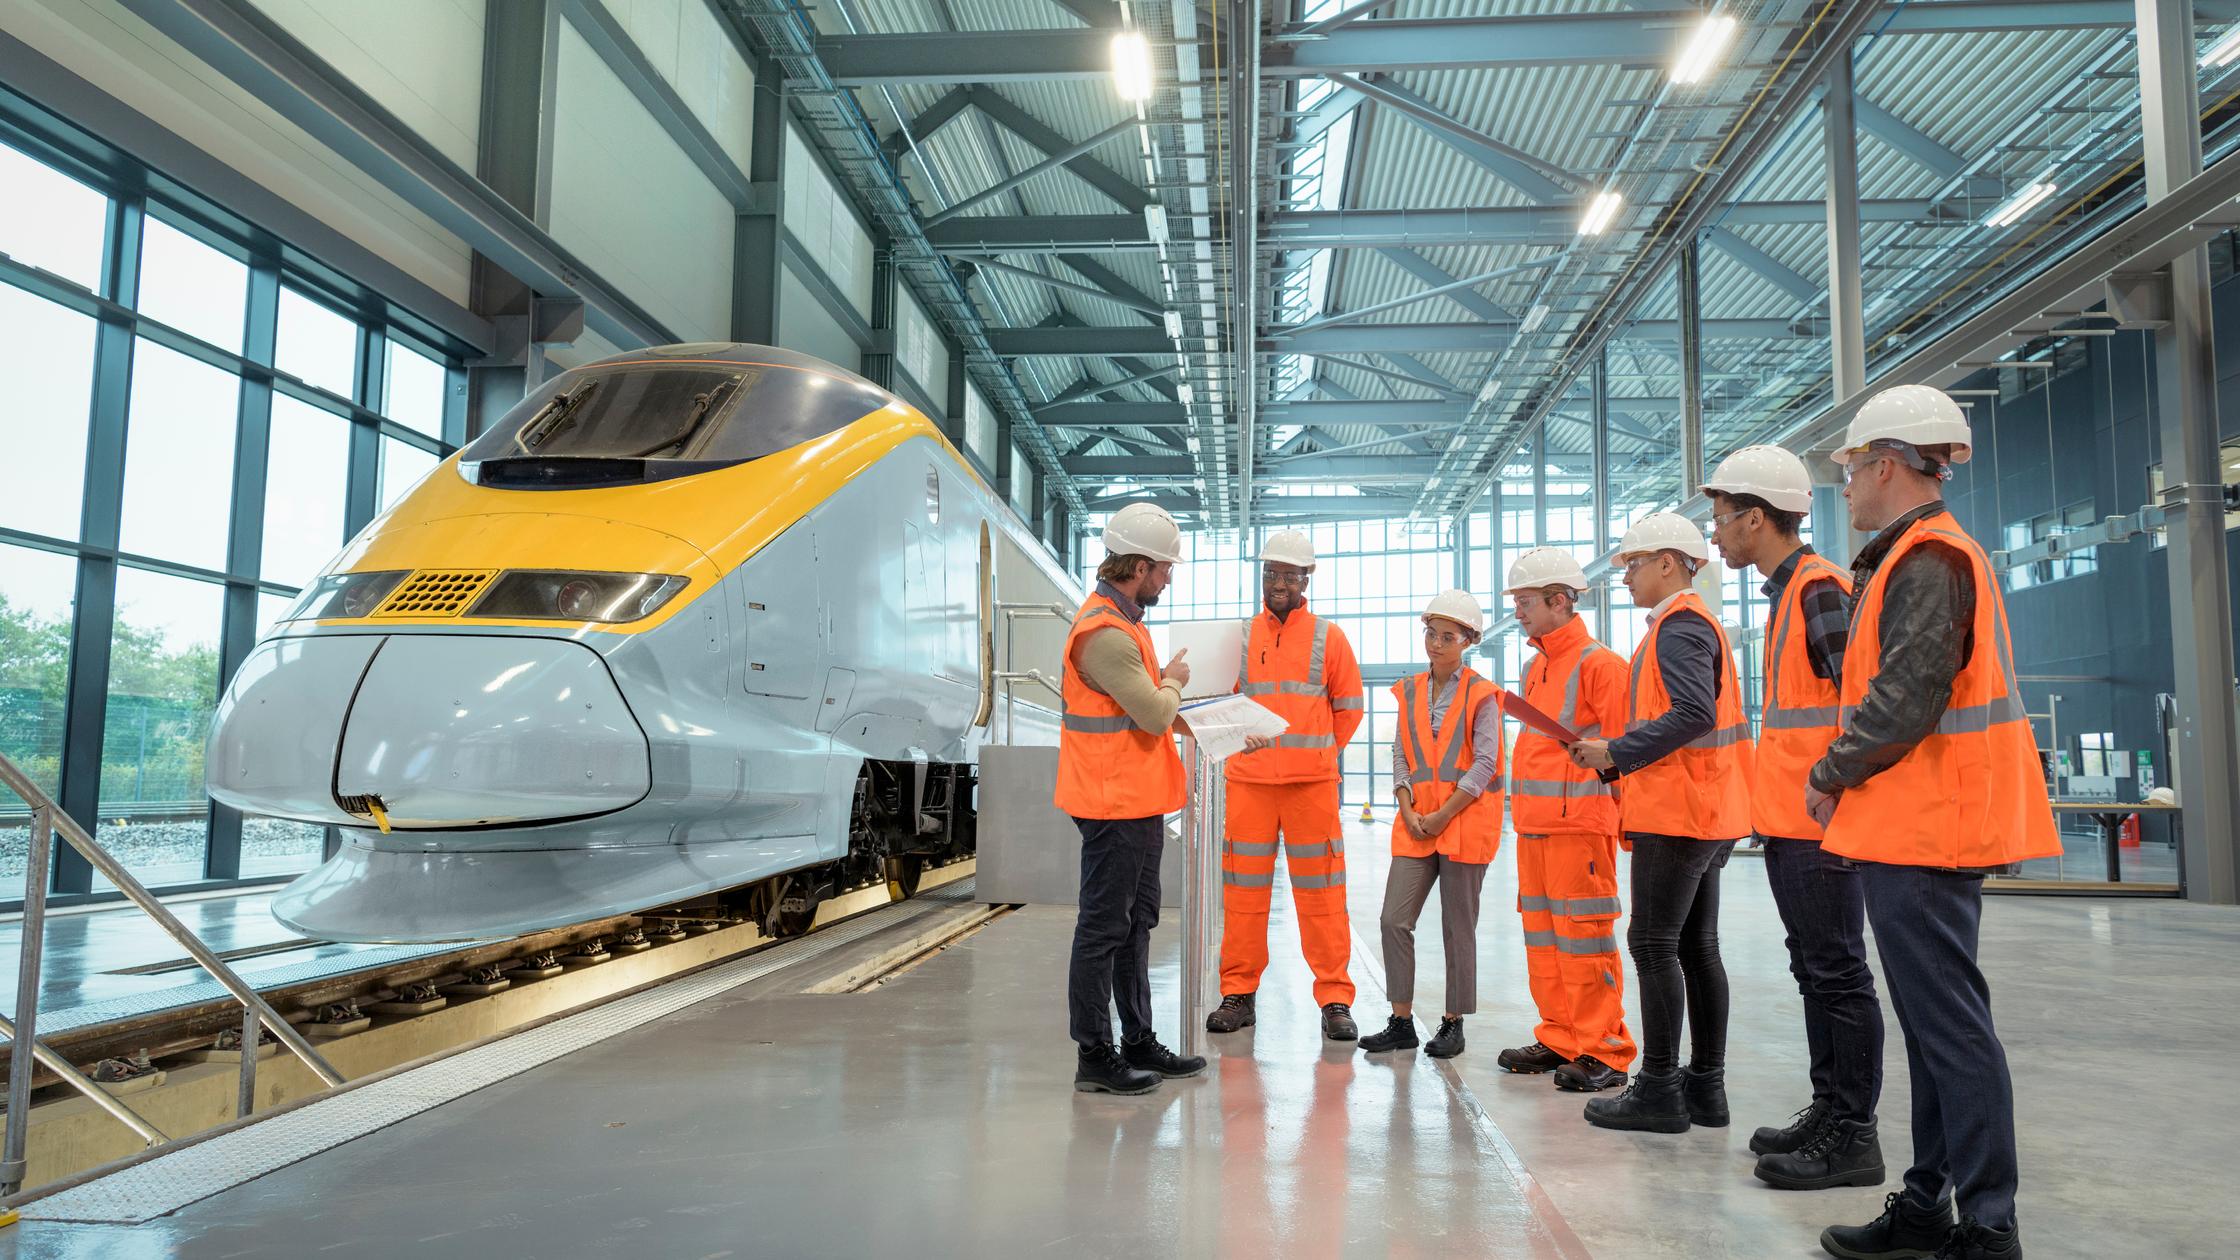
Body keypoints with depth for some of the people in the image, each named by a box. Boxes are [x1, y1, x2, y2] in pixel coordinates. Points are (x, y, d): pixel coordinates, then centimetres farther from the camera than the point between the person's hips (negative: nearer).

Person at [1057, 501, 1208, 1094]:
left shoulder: (1123, 619, 14)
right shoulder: (1104, 632, -21)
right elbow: (1155, 714, -22)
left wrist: (1166, 693, 4)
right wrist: (1173, 682, -3)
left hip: (1138, 800, 11)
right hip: (1115, 803, -11)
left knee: (1136, 923, 17)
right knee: (1104, 928, -2)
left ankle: (1138, 1041, 28)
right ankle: (1095, 1056, 8)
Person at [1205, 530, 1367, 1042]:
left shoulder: (1328, 638, 5)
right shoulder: (1240, 637, 9)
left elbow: (1349, 709, 11)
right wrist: (1241, 743, 9)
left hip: (1312, 783, -2)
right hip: (1248, 782, 2)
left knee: (1320, 892, 0)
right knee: (1243, 889, 4)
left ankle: (1335, 999, 7)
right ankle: (1239, 994, 14)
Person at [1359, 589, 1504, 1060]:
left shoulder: (1481, 694, -2)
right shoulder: (1410, 691, 12)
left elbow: (1484, 764, -9)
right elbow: (1400, 757, 10)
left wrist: (1442, 816, -13)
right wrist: (1409, 811, -4)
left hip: (1465, 821, -4)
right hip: (1416, 821, 4)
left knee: (1458, 927, 4)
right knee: (1394, 919, -2)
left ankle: (1453, 1024, 15)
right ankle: (1402, 1022, 9)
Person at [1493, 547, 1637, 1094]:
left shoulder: (1598, 664, -10)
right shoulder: (1535, 668, 16)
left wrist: (1628, 821, -13)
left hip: (1579, 822, -9)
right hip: (1532, 823, 9)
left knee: (1584, 935, -4)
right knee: (1542, 936, 13)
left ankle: (1602, 1052, 5)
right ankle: (1560, 1040, 23)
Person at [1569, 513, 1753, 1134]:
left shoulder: (1679, 626, -12)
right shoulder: (1691, 623, 20)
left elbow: (1693, 714, -24)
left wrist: (1617, 751, -16)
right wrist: (1614, 759, 13)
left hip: (1676, 811, -11)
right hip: (1702, 813, 11)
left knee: (1653, 943, -7)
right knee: (1696, 947, 11)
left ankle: (1658, 1089, -2)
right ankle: (1706, 1086, 17)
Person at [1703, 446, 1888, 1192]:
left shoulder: (1820, 589, -13)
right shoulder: (1785, 591, 17)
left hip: (1821, 822, -10)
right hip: (1786, 822, 10)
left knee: (1837, 973, -3)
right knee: (1814, 970, 15)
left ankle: (1853, 1135, 6)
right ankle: (1828, 1112, 24)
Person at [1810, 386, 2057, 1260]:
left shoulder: (1926, 560, -13)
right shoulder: (1925, 555, 19)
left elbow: (1907, 697, -21)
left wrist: (1830, 775, -9)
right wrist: (1847, 777, 13)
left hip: (1920, 830, -11)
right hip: (1920, 827, 11)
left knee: (1948, 1023, -5)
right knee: (1935, 1022, 14)